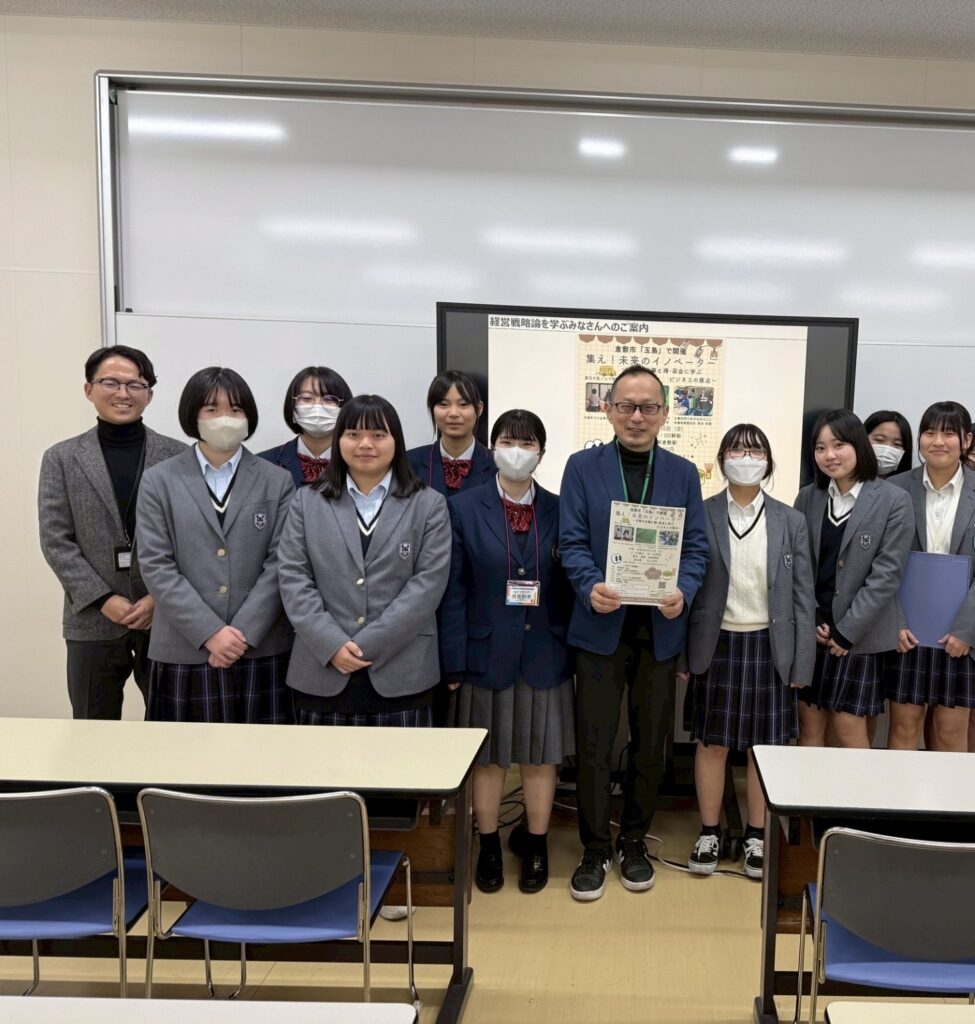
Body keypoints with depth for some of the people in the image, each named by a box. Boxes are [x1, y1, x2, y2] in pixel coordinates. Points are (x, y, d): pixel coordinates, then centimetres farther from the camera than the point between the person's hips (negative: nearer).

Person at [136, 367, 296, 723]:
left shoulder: (277, 482, 6)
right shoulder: (159, 481, 5)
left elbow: (280, 565, -1)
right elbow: (157, 568, -3)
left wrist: (243, 633, -11)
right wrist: (210, 633, -11)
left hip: (261, 651, 0)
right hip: (184, 652, 0)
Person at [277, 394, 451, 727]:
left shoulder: (428, 505, 5)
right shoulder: (308, 501, 10)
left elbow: (429, 582, -5)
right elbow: (292, 577, 2)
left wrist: (369, 645, -12)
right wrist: (332, 645, -11)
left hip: (400, 675, -1)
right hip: (322, 673, 1)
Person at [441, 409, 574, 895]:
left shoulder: (559, 510, 2)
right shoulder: (464, 508, -3)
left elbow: (569, 586, 2)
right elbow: (453, 592, -5)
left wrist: (574, 651, -2)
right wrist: (454, 663, -8)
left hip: (544, 655, 1)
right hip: (487, 653, -1)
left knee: (541, 756, 12)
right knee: (487, 758, 11)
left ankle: (535, 844, 31)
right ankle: (488, 847, 30)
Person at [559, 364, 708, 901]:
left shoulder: (683, 473, 7)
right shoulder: (582, 467, 1)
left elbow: (696, 546, 3)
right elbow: (572, 542, -4)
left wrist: (683, 590, -16)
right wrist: (591, 587, -22)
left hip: (659, 628, 2)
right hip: (601, 626, -2)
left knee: (649, 742, 13)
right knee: (593, 744, 4)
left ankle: (634, 842, 31)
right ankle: (595, 849, 21)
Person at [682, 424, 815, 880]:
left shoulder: (790, 522, 2)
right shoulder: (700, 516, -1)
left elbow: (803, 597, 2)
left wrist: (801, 663, -2)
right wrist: (681, 653, -5)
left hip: (769, 647, 1)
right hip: (715, 645, -1)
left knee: (765, 745, 10)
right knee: (711, 743, 9)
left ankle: (757, 836, 27)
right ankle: (709, 833, 26)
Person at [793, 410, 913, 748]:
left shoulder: (894, 501, -6)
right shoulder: (808, 497, 6)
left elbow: (887, 574, -10)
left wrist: (846, 631, -12)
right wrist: (810, 621, -6)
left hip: (859, 636, -3)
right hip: (809, 632, 3)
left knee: (849, 728, 1)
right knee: (809, 725, 8)